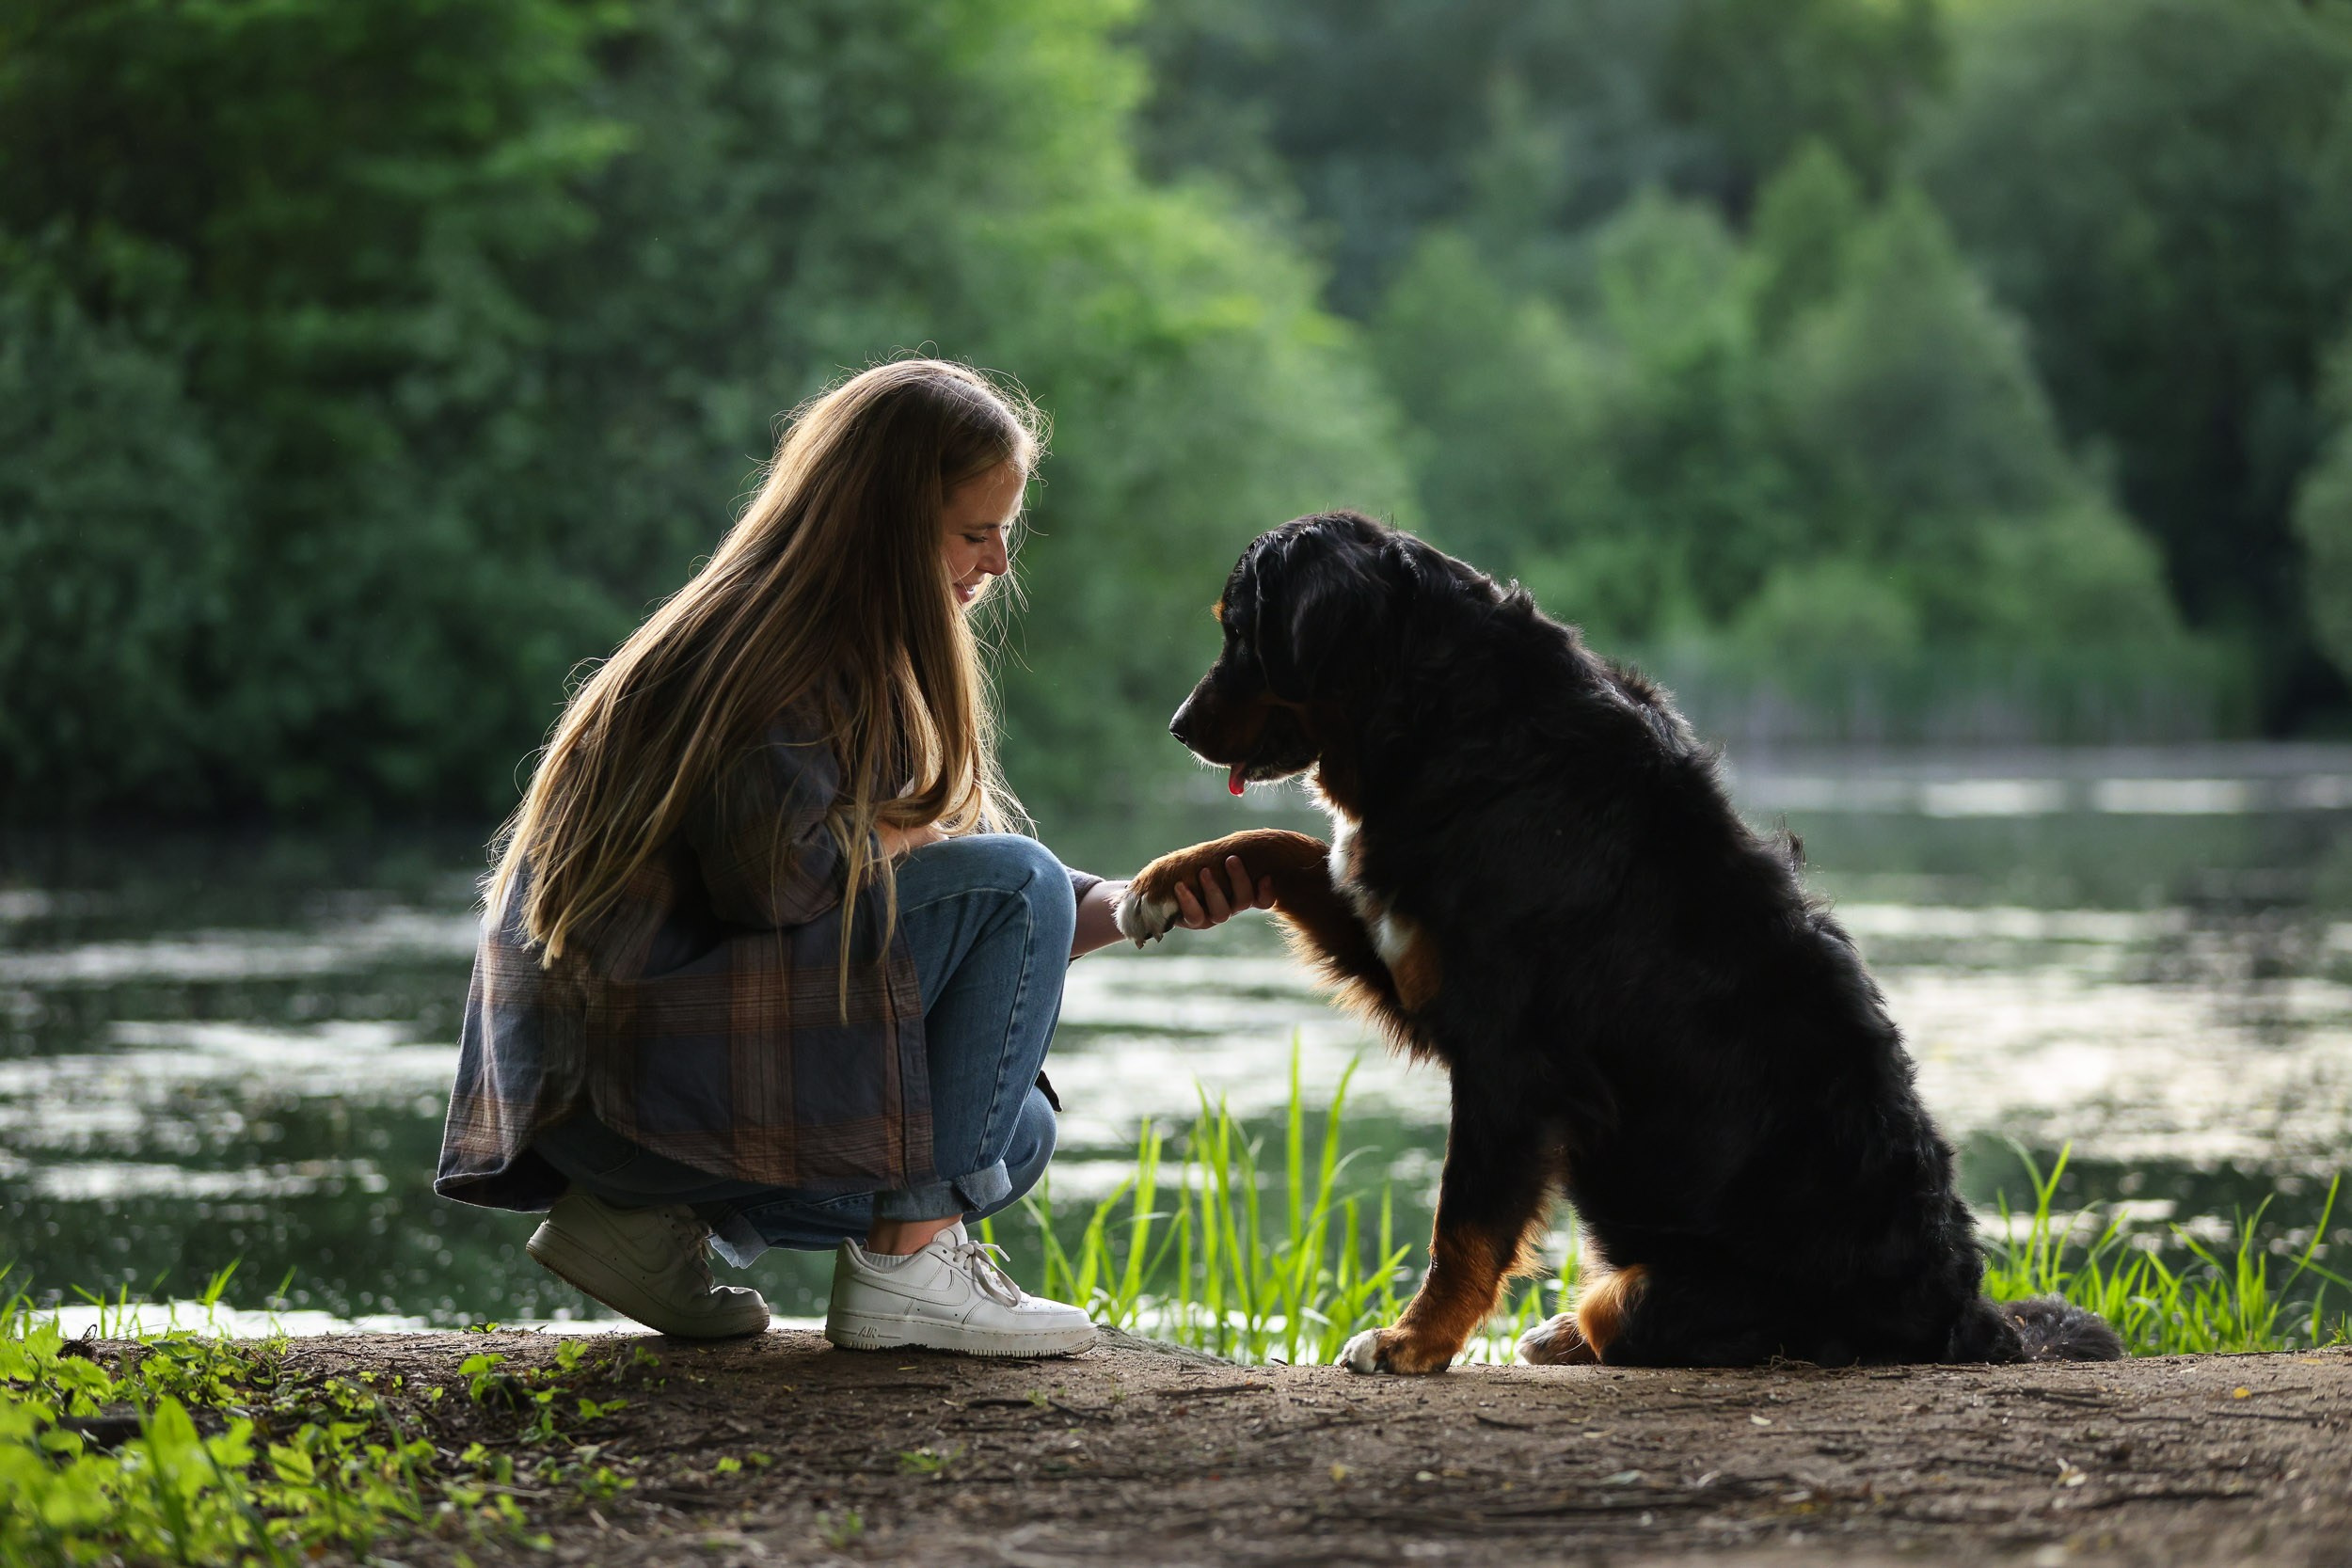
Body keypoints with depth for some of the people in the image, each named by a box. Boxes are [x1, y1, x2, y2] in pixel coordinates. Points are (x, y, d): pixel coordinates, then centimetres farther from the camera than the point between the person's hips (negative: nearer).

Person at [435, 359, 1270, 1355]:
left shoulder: (866, 660, 18)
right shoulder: (769, 645, -12)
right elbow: (782, 873, -25)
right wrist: (913, 832, -6)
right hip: (626, 1051, -10)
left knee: (1014, 1135, 18)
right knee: (1015, 882, -11)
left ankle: (654, 1212, 8)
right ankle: (905, 1265, -12)